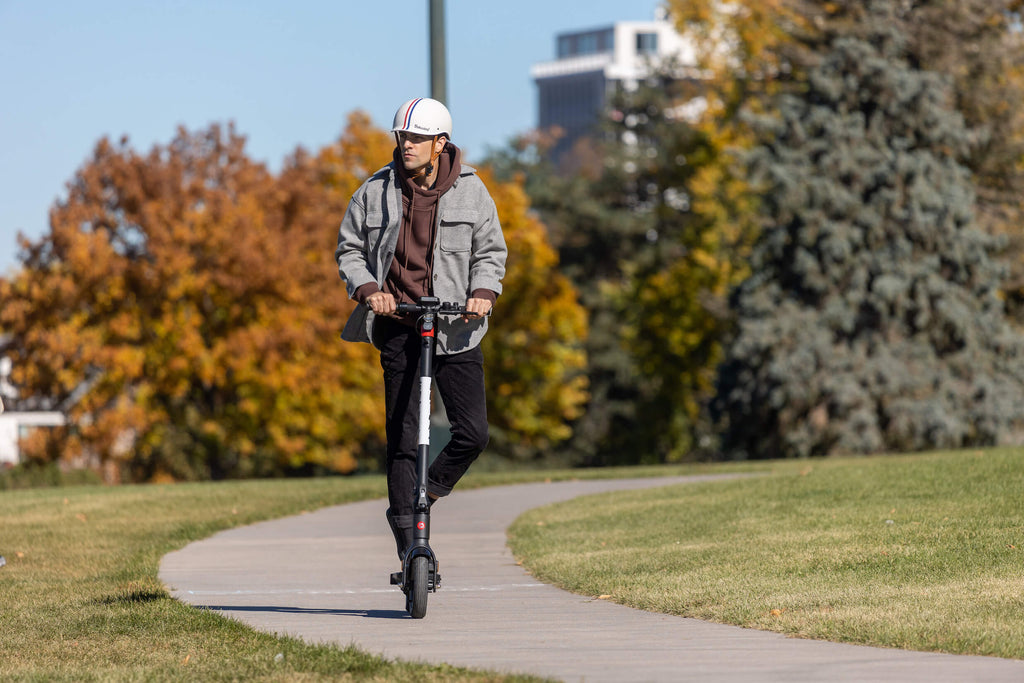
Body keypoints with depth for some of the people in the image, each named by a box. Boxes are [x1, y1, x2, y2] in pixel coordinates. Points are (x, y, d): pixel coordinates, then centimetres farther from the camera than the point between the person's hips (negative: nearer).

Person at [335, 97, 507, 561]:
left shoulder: (470, 191, 2)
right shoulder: (376, 191, 2)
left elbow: (491, 252, 8)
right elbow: (349, 250, 9)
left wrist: (484, 291, -11)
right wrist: (367, 289, -9)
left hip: (454, 325, 0)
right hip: (397, 321, 0)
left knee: (473, 433, -9)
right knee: (402, 434, -2)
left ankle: (425, 494, 18)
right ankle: (406, 535, 6)